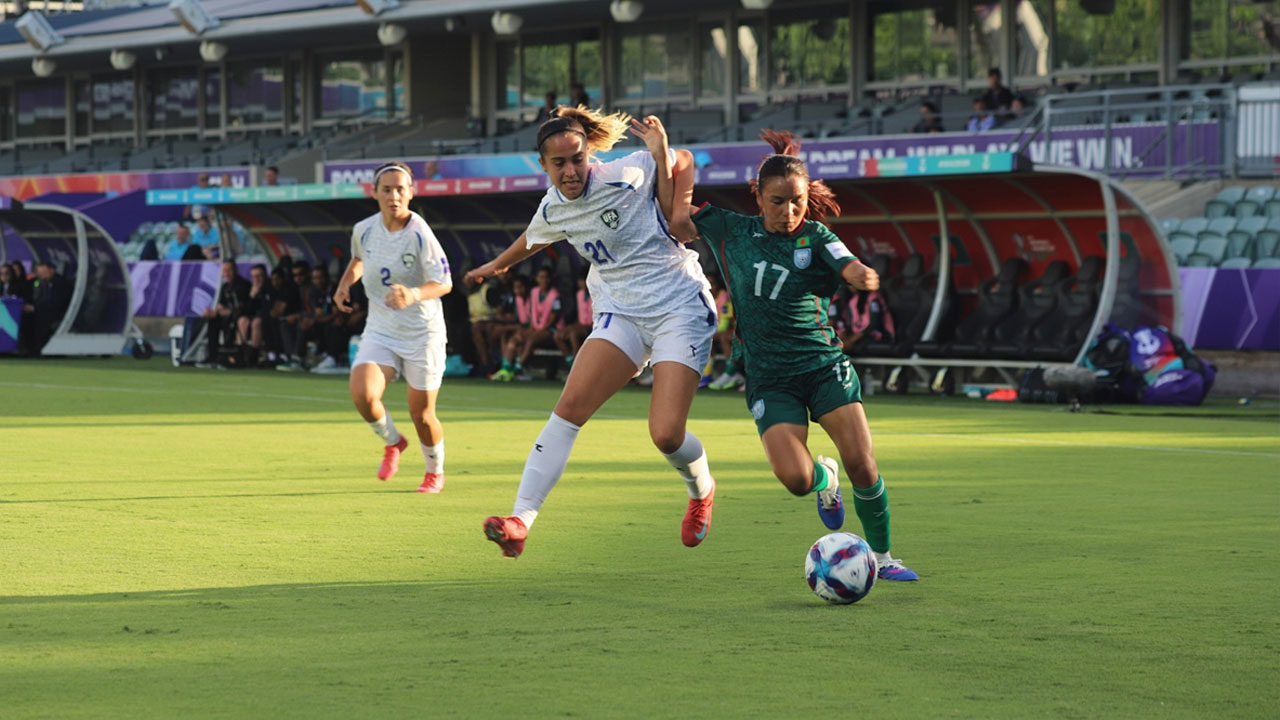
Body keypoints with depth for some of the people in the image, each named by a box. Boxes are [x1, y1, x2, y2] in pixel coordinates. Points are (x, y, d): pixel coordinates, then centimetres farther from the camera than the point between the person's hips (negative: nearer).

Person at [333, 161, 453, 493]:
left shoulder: (419, 234, -19)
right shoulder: (364, 230, -3)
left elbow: (444, 282, -24)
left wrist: (414, 295, -42)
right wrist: (345, 284, 6)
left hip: (422, 332, -3)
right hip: (380, 330, 3)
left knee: (421, 413, 2)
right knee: (362, 394, -20)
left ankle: (435, 471, 33)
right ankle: (392, 442, 12)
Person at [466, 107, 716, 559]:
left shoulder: (629, 174, -14)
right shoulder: (553, 210, 2)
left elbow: (683, 161, 6)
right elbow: (532, 240, 28)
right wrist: (497, 265, 45)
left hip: (681, 309, -4)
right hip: (621, 313, 4)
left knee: (666, 435, -14)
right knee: (570, 407, -16)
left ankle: (701, 490, 22)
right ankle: (521, 520, -18)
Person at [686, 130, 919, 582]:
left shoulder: (815, 237, 0)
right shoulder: (732, 232, 5)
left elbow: (852, 270, -18)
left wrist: (863, 276, -43)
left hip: (824, 366, 0)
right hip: (769, 378, 0)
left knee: (861, 463, -14)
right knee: (796, 478, -19)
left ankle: (881, 557, 7)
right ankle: (824, 479, 20)